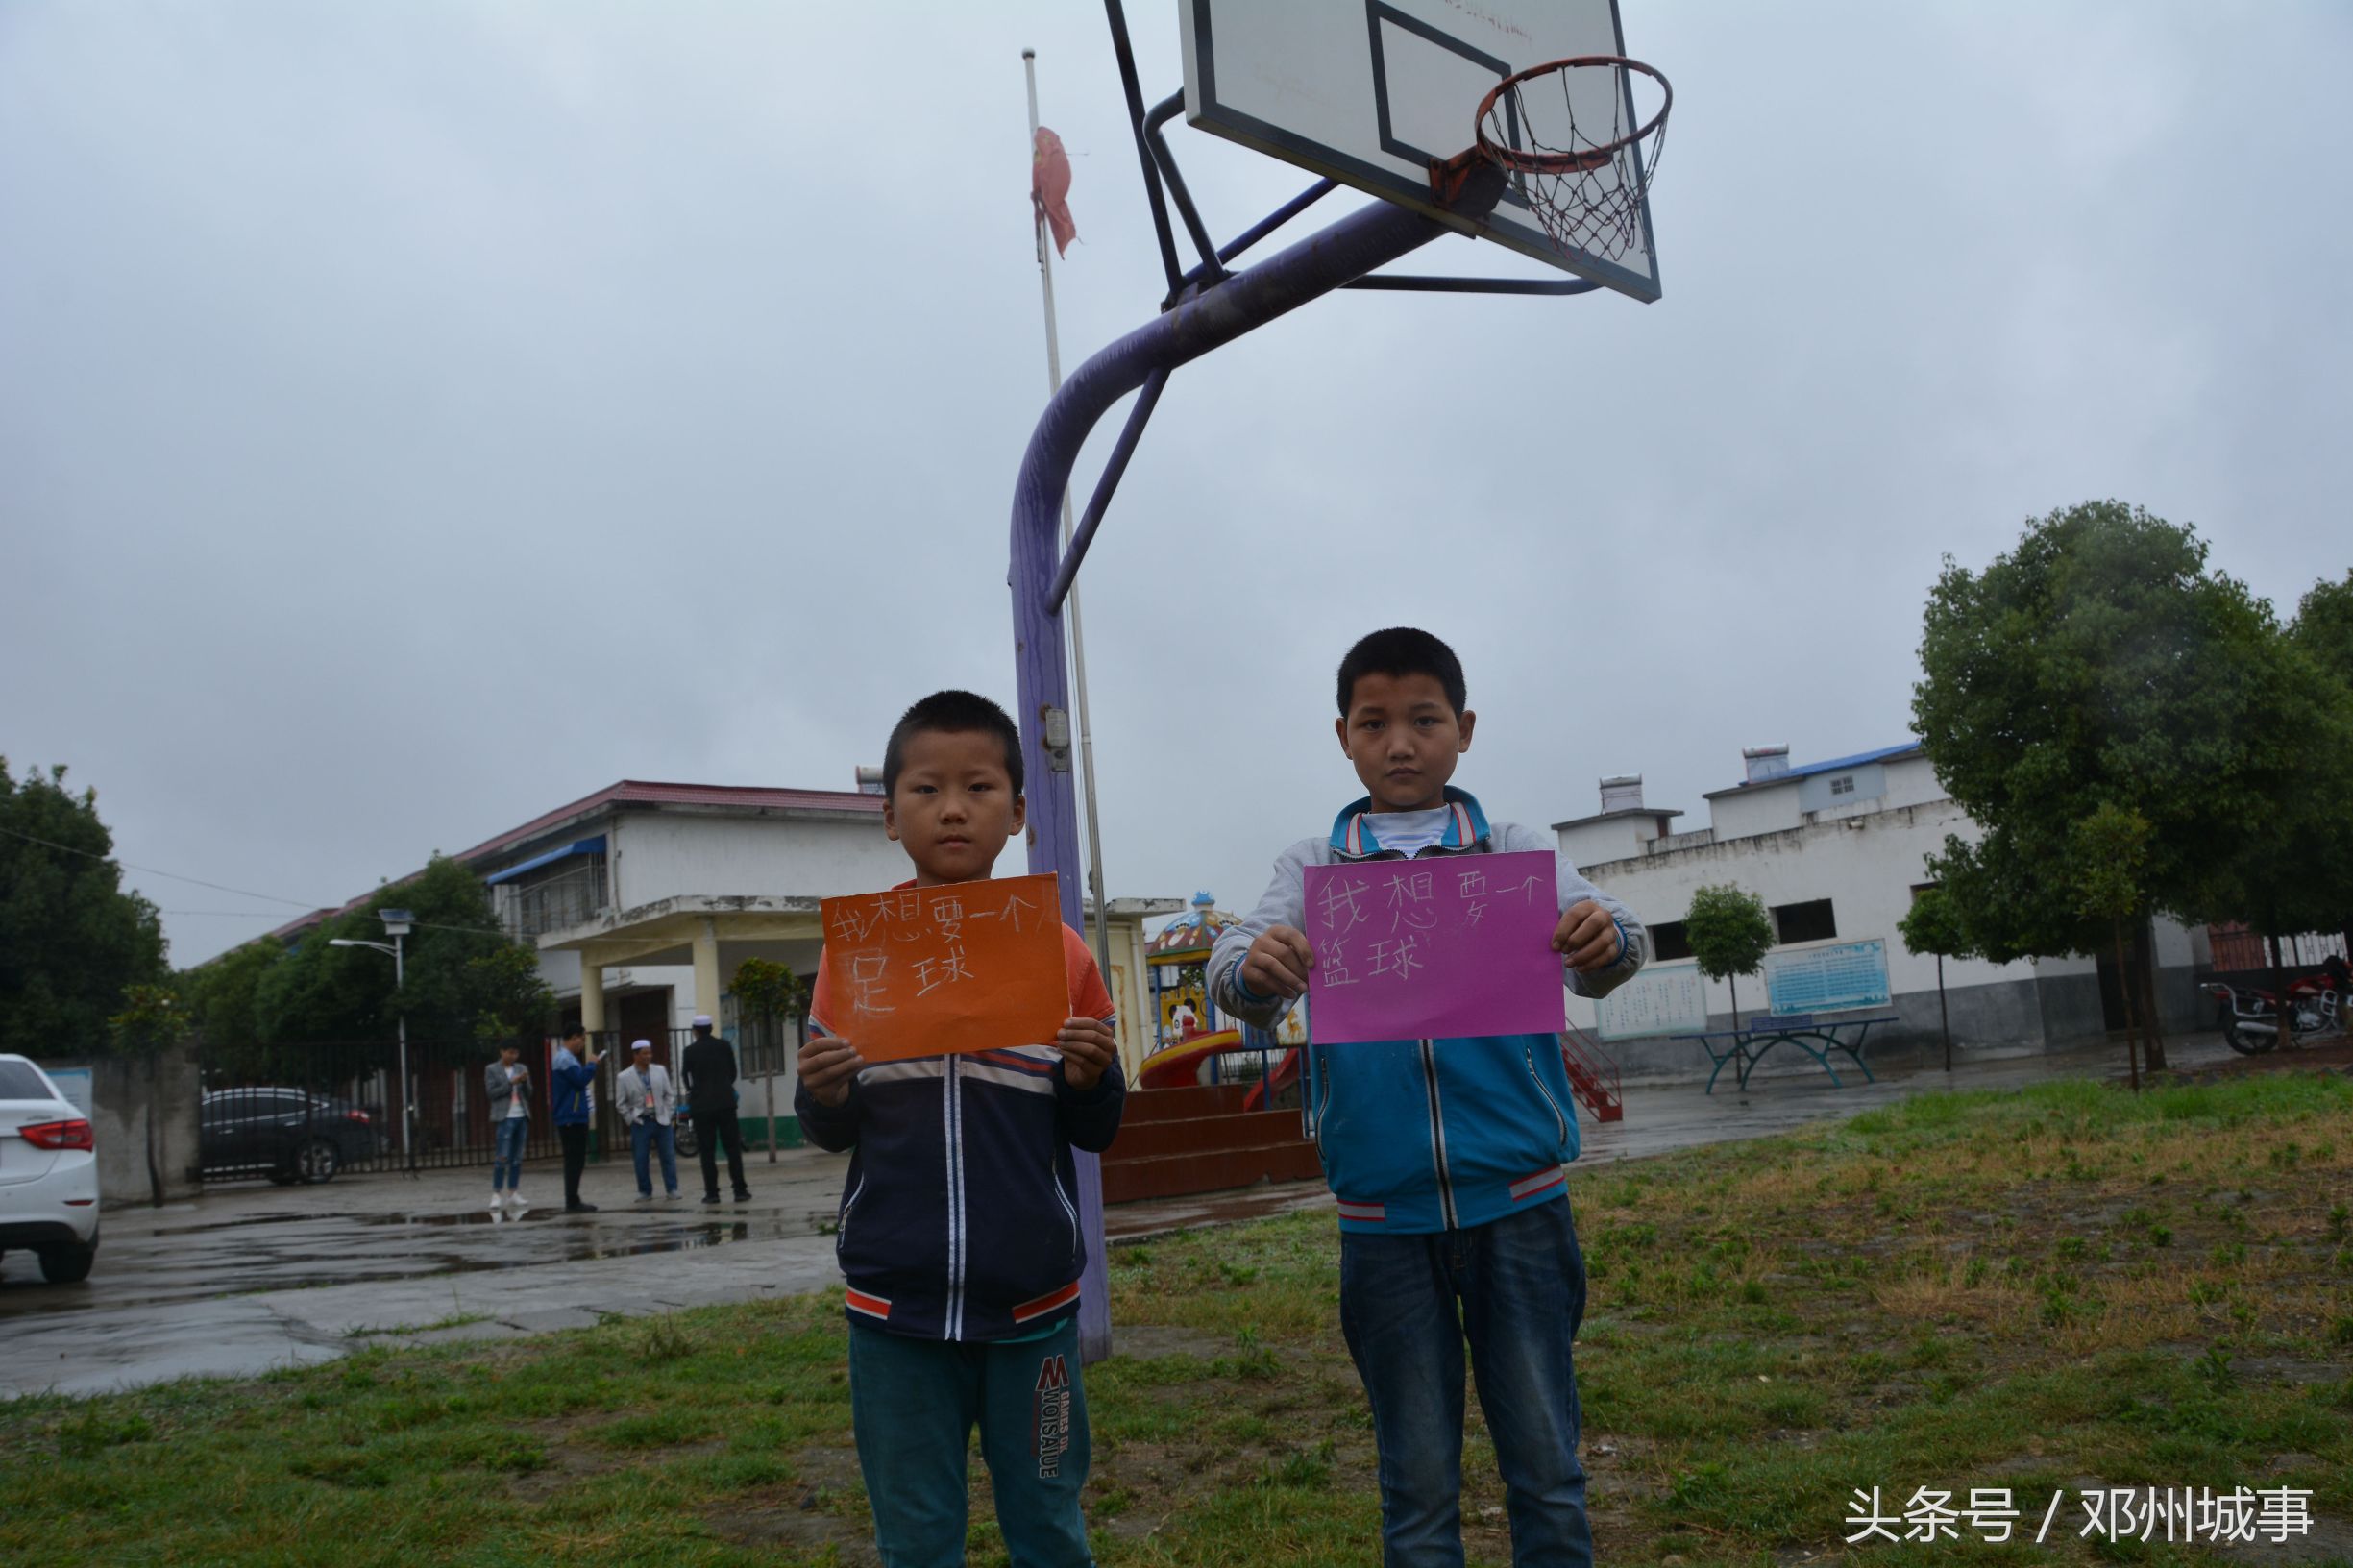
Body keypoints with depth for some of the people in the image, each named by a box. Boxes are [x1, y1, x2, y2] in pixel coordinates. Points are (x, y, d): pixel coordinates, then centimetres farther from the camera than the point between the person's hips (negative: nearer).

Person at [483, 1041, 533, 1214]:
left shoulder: (522, 1068, 12)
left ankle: (513, 1194, 8)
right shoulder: (491, 1069, 2)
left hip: (522, 1117, 4)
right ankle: (496, 1195, -5)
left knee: (517, 1158, 4)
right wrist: (511, 1083, -13)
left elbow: (528, 1094, 11)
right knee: (502, 1158, -9)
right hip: (504, 1118, -4)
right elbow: (491, 1092, -5)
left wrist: (525, 1082, -8)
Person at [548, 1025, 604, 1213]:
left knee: (574, 1160, 13)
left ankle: (572, 1201, 17)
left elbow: (577, 1081, 20)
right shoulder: (565, 1059, -15)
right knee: (575, 1160, -8)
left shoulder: (566, 1057, 18)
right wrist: (591, 1064, -9)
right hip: (572, 1118, -11)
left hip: (573, 1117, 11)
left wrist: (592, 1065, 10)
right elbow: (581, 1080, -24)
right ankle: (572, 1203, -5)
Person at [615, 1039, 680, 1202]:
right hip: (640, 1123, -1)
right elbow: (621, 1103, 1)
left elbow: (669, 1095, 8)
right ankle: (645, 1192, 13)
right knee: (641, 1159, 1)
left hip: (661, 1120, 2)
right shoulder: (624, 1077, -4)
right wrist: (632, 1119, -4)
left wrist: (667, 1114, 2)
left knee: (668, 1156, 2)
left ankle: (672, 1189, 10)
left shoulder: (660, 1071, 3)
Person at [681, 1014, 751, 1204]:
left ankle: (711, 1193, 2)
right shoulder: (724, 1046, 1)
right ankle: (740, 1190, 1)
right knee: (733, 1148, 4)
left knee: (707, 1151, 4)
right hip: (725, 1102, 1)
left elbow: (686, 1077, 5)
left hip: (701, 1105, -1)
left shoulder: (690, 1050, -3)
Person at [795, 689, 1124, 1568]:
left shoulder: (1062, 953, -2)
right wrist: (824, 1095, -15)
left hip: (1032, 1302, 0)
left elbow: (1095, 1133, 5)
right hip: (895, 1305, 0)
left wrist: (1093, 1079, -16)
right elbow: (831, 1132, 7)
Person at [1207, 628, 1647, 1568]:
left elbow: (1599, 958, -10)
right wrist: (1253, 971, -33)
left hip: (1520, 1204, 0)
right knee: (1417, 1484, 11)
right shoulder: (1314, 867, 5)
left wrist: (1608, 942, -34)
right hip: (1383, 1218, 0)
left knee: (1547, 1465, 8)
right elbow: (1236, 973, -9)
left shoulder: (1513, 853, 5)